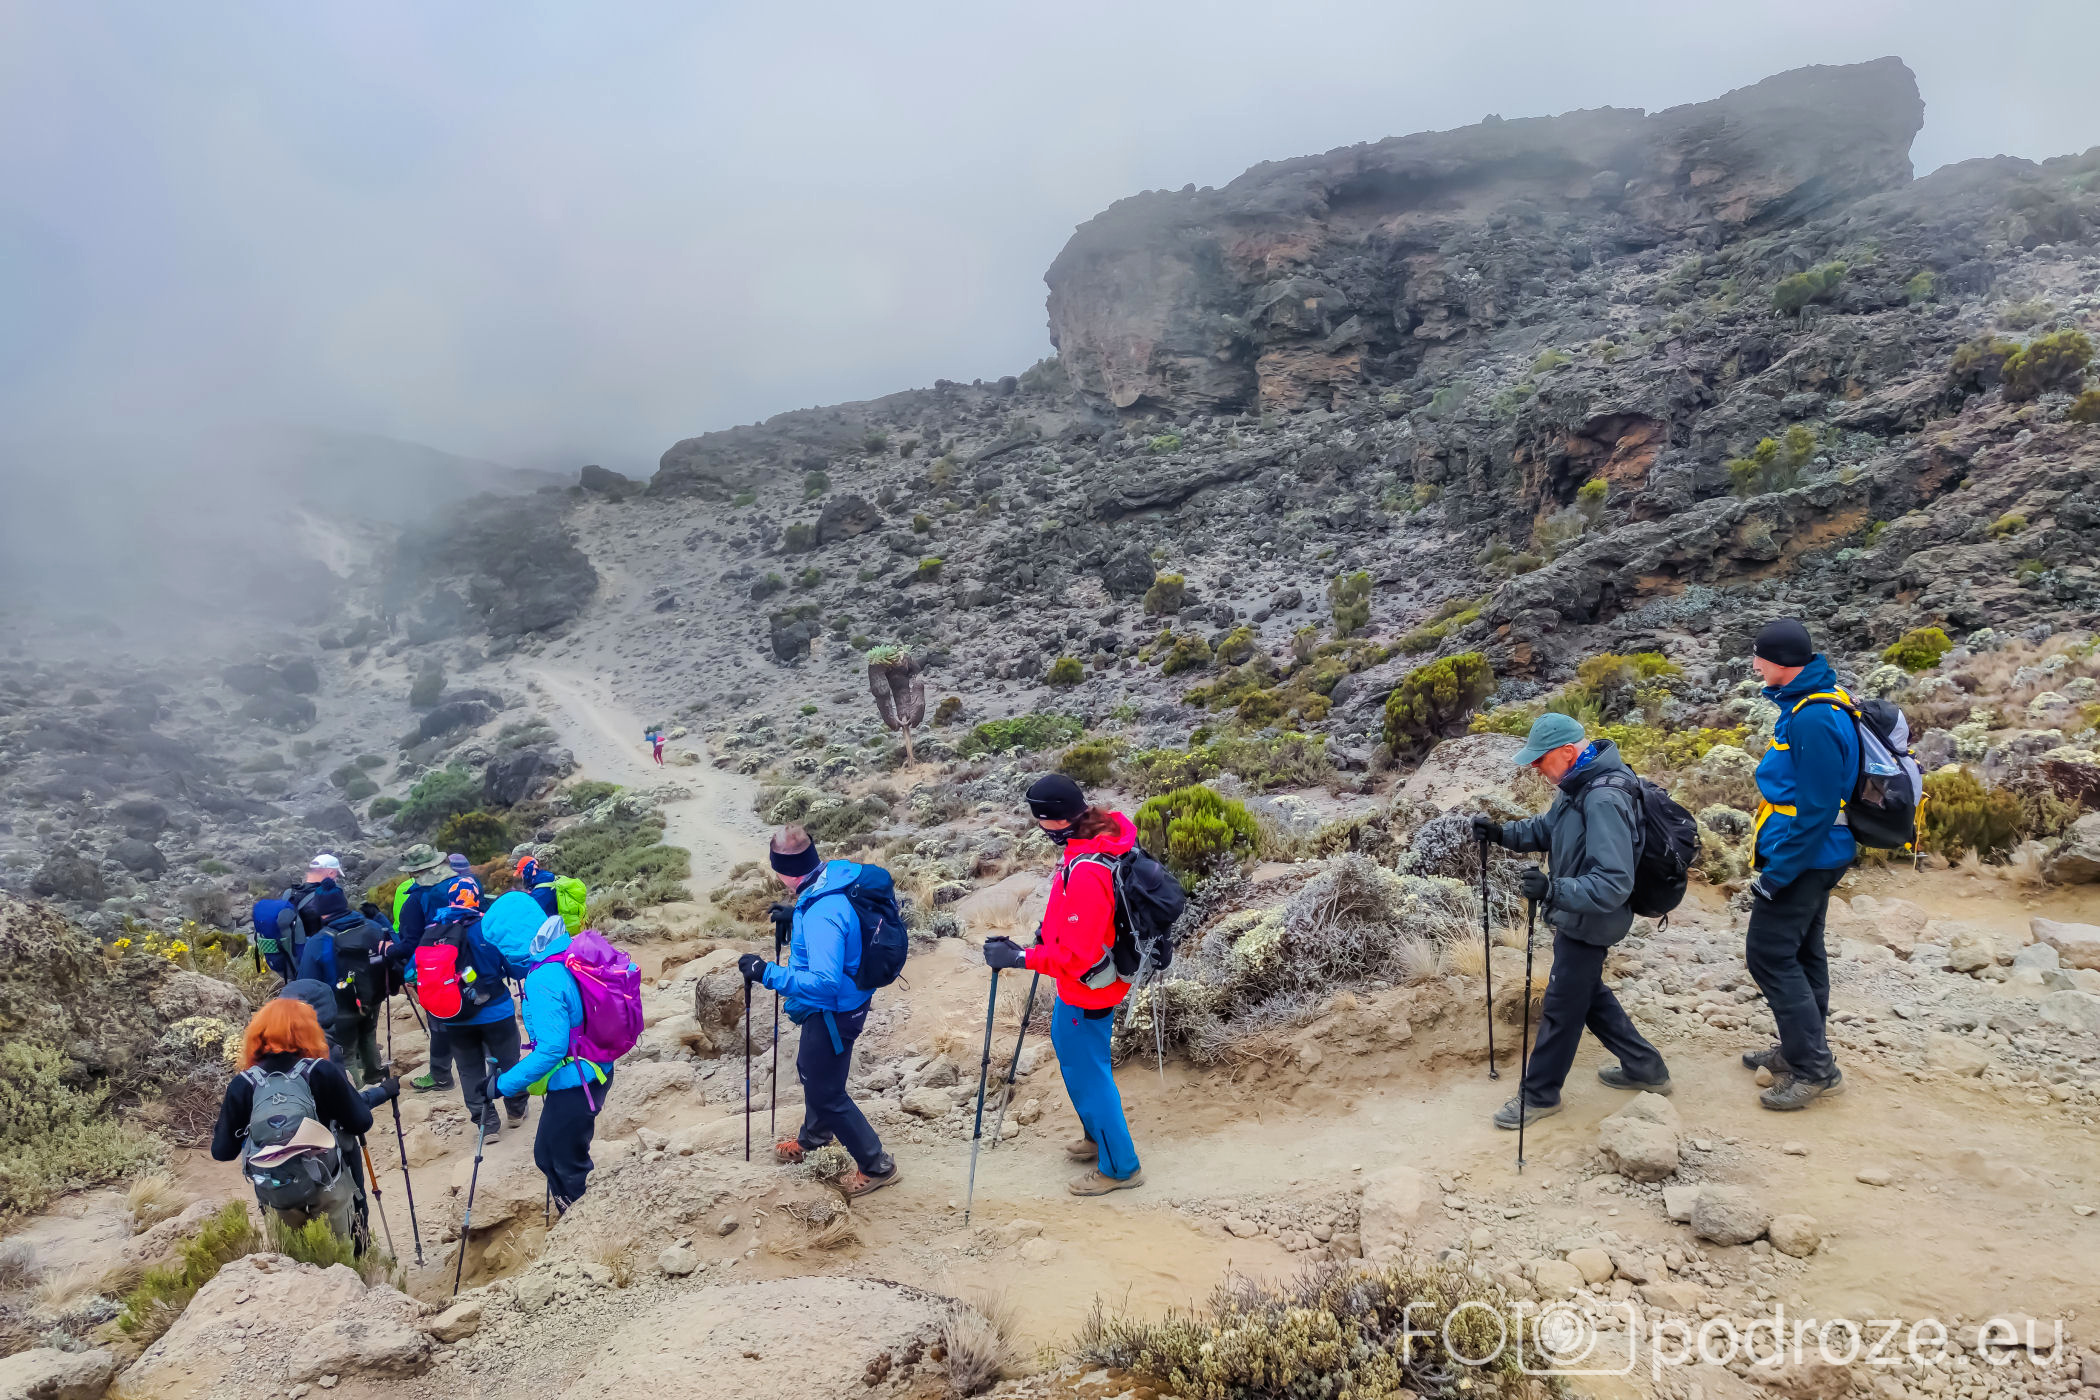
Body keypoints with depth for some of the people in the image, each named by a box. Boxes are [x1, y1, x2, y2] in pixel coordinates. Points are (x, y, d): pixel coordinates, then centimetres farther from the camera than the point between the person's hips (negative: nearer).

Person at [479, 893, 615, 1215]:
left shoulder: (543, 979, -27)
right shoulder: (568, 953, -2)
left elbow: (552, 1048, -29)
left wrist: (505, 1084, -19)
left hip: (574, 1085, -9)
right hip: (594, 1071, 9)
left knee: (567, 1166, 11)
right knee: (549, 1155, 24)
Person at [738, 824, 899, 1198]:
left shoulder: (822, 915, -36)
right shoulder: (838, 875, -8)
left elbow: (824, 983, -39)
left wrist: (767, 973, -37)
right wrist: (795, 918, 7)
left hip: (834, 1013, -10)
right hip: (847, 999, 10)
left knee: (826, 1092, 10)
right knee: (810, 1070, 30)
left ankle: (876, 1165, 27)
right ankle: (814, 1135, 56)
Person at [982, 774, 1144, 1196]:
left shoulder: (1086, 874, -36)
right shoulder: (1105, 830, -7)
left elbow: (1076, 955, -32)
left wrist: (1021, 957, -27)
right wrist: (1054, 927, 13)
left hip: (1087, 989, -10)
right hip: (1083, 979, 10)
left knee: (1086, 1071, 8)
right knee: (1068, 1047, 27)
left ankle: (1119, 1166, 26)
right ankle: (1097, 1135, 47)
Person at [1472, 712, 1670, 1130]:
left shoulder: (1604, 801, -31)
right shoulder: (1579, 785, -1)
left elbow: (1614, 884, -34)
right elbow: (1547, 828, 16)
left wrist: (1553, 890, -44)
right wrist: (1502, 833, 1)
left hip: (1588, 924, -10)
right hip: (1577, 918, 10)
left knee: (1561, 1008, 5)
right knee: (1588, 994, 24)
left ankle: (1539, 1094, 22)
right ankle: (1645, 1068, 39)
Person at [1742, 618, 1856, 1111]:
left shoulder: (1813, 720, -25)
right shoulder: (1808, 704, 8)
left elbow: (1817, 808, -26)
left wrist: (1777, 871, -21)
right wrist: (1780, 861, 20)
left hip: (1801, 860, -10)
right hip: (1813, 858, 10)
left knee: (1769, 954, -5)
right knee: (1800, 952, 19)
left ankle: (1815, 1069, 2)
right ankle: (1802, 1050, 32)